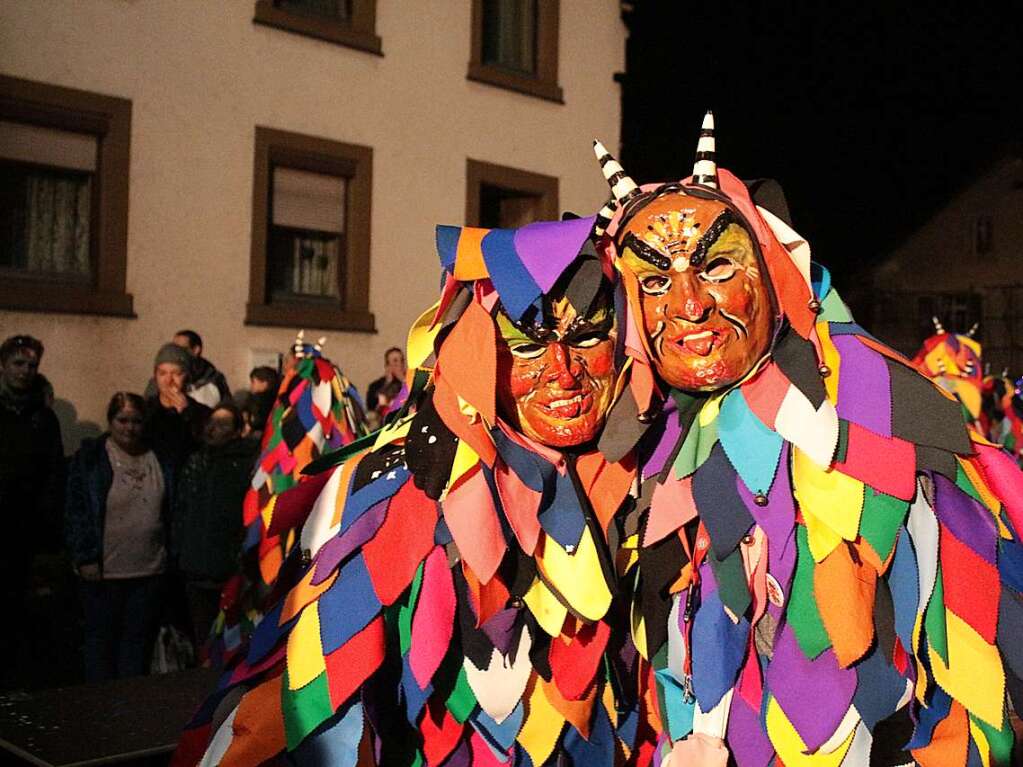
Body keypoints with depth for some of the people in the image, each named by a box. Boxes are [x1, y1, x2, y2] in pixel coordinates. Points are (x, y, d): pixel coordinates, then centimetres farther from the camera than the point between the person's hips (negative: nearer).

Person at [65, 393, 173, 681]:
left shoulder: (160, 460, 8)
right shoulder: (88, 458, -2)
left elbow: (171, 511, 13)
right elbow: (75, 512, -6)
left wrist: (172, 555, 9)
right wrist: (85, 558, -12)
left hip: (150, 570, 3)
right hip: (103, 571, -3)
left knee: (139, 639, 10)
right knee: (101, 638, 8)